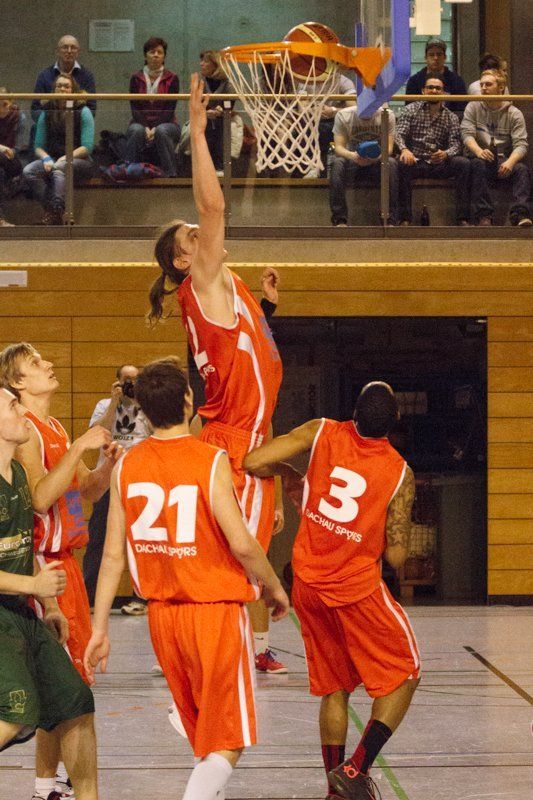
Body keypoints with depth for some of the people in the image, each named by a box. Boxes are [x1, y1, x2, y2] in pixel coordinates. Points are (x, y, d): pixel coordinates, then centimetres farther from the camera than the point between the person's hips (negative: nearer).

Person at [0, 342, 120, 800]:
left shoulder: (54, 430, 16)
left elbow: (87, 492, 20)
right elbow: (40, 498, -27)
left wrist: (108, 463, 2)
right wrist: (79, 448, -26)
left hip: (64, 563, 10)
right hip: (42, 566, -10)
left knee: (77, 670, 15)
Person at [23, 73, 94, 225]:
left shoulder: (83, 112, 1)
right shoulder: (46, 114, 12)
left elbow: (87, 147, -5)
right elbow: (38, 146, 12)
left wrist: (65, 158, -16)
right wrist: (46, 158, -10)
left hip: (79, 160, -4)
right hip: (52, 159, 4)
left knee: (59, 168, -39)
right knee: (28, 171, -27)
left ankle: (56, 211, -44)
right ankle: (50, 208, -31)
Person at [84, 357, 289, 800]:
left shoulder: (127, 466, 0)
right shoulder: (212, 462, -14)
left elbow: (113, 555, 1)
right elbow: (242, 545, -17)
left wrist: (100, 629, 7)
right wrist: (275, 589, 1)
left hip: (162, 613, 5)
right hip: (217, 612, -5)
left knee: (204, 737, 23)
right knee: (228, 743, 1)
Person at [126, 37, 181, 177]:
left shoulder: (172, 78, 2)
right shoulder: (136, 78, 5)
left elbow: (170, 110, -5)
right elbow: (135, 109, -1)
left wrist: (155, 129, -20)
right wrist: (146, 128, -18)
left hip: (165, 123, -1)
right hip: (141, 122, 1)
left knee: (162, 132, -36)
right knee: (137, 131, -34)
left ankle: (170, 175, -28)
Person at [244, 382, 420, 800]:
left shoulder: (322, 433, -9)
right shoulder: (400, 474, -14)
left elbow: (253, 462, -11)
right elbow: (396, 557, -11)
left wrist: (288, 474, 9)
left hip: (308, 585, 4)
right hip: (358, 591, -4)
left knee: (333, 688, 17)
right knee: (405, 676, 11)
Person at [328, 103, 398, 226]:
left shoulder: (387, 115, -8)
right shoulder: (343, 115, -8)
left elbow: (388, 148, -14)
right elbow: (338, 147, -15)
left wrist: (376, 157, -38)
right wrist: (352, 155, -38)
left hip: (376, 161, 0)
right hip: (352, 161, 0)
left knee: (391, 163, -33)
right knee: (337, 163, -33)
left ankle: (390, 220, -31)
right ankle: (339, 220, -32)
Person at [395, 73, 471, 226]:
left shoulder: (451, 117, 15)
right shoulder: (410, 110, 11)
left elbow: (456, 144, 3)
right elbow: (399, 134, -3)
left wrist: (446, 154, -23)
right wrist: (404, 149, -28)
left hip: (439, 165, 2)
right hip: (415, 162, -2)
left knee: (463, 163, -26)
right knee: (402, 163, -35)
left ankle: (462, 218, -27)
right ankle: (405, 218, -36)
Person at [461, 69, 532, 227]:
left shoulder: (514, 113, 6)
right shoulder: (473, 108, 8)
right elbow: (467, 135, -6)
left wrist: (510, 162, -28)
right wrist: (479, 151, -29)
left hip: (504, 161, 0)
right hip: (480, 157, 0)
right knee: (478, 165, -35)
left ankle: (520, 214, -44)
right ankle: (484, 216, -42)